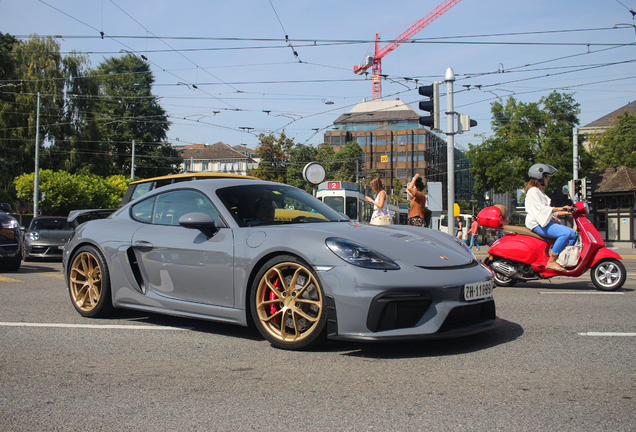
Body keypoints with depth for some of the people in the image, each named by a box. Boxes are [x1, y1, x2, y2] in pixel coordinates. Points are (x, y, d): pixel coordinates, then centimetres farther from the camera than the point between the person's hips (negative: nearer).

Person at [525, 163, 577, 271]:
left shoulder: (540, 192, 25)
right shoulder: (533, 191, -7)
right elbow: (541, 209, -19)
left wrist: (565, 213, 13)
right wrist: (560, 209, -21)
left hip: (546, 222, 10)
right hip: (537, 224, -10)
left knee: (573, 234, 2)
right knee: (566, 233, -28)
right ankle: (551, 262, -28)